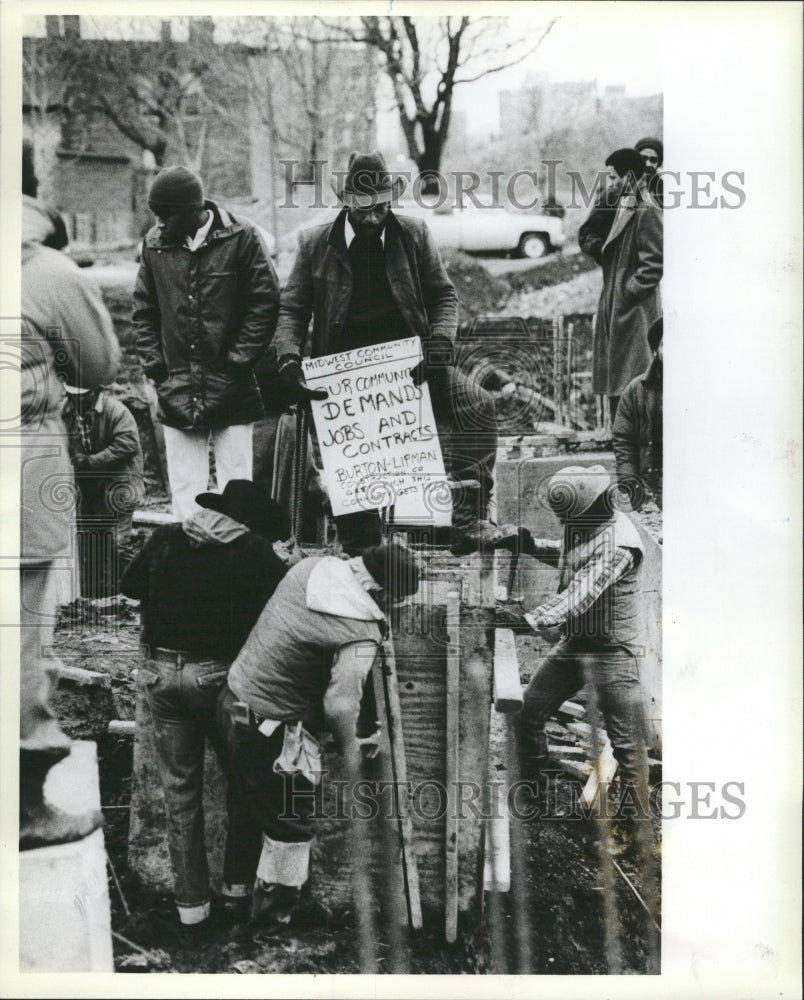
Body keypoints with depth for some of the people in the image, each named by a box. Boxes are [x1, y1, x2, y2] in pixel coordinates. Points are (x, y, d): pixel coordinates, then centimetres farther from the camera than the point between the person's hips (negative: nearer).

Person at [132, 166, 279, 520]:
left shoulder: (240, 238, -4)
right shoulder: (155, 243, 6)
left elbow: (265, 302, -3)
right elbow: (144, 311, 13)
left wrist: (238, 361, -7)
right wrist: (154, 364, 3)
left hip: (231, 389, -3)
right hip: (178, 393, 3)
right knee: (184, 490, 6)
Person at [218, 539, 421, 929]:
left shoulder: (312, 566, -4)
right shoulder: (362, 633, -25)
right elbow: (339, 705, -30)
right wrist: (349, 744, -11)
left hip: (233, 696, 9)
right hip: (271, 732, -8)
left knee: (249, 800, 28)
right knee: (291, 824, 13)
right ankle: (274, 911, 31)